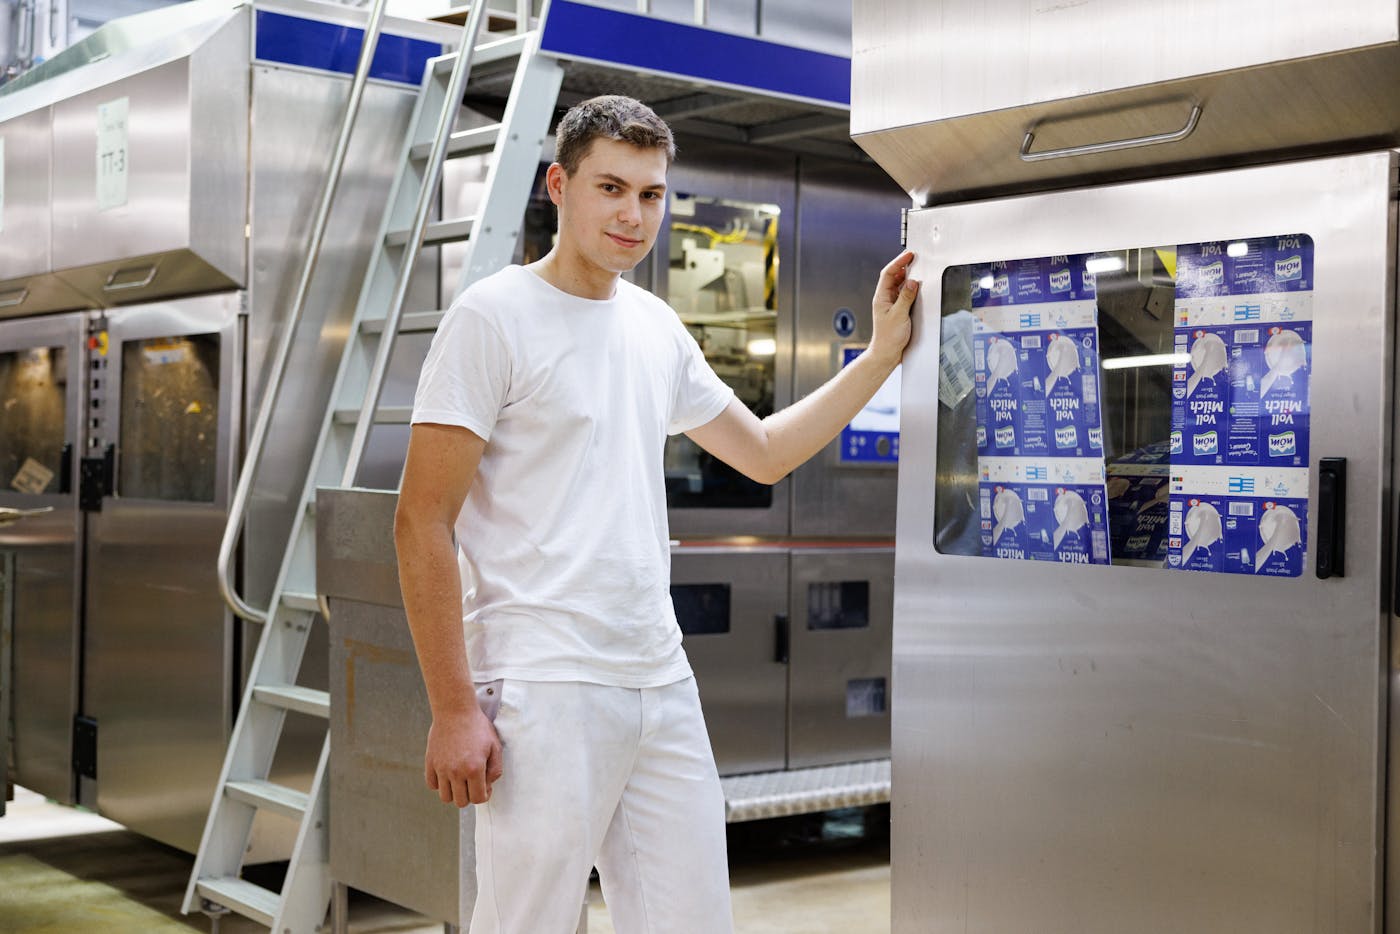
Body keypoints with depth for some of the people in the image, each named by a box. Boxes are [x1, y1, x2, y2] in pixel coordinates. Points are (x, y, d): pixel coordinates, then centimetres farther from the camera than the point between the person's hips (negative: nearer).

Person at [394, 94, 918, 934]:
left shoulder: (658, 327, 14)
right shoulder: (495, 317, -7)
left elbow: (765, 451, 26)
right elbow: (424, 523, -11)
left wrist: (883, 354, 18)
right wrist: (454, 708, -15)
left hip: (665, 680, 7)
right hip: (544, 689, -7)